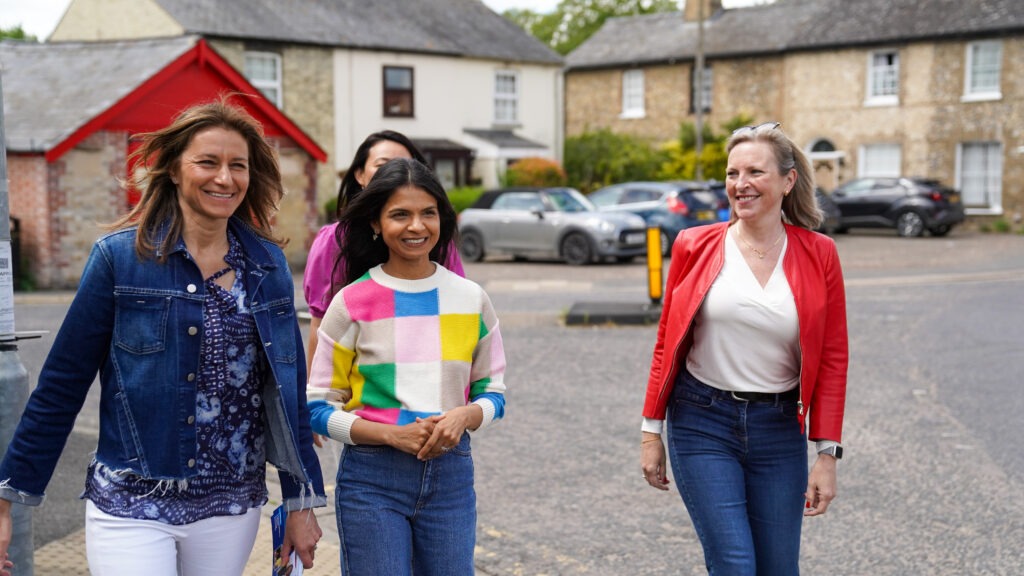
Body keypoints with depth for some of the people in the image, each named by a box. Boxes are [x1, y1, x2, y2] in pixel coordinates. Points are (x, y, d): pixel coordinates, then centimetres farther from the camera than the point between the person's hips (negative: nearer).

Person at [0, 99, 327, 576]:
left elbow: (288, 388, 7)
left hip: (232, 509, 3)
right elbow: (62, 384, -3)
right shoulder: (120, 256, -7)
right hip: (131, 506, -3)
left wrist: (302, 501, 6)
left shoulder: (267, 263, 3)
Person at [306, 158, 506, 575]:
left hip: (451, 476, 3)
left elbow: (493, 393, 10)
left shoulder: (470, 299, 3)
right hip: (372, 479, -2)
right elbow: (318, 408, -2)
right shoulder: (353, 302, -4)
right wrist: (391, 435, -16)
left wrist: (464, 416, -12)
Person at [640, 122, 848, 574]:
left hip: (779, 430, 2)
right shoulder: (695, 247, -2)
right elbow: (666, 343, 4)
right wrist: (652, 431, 3)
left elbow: (832, 361, 1)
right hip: (703, 422, -1)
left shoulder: (819, 255, -1)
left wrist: (827, 453, -4)